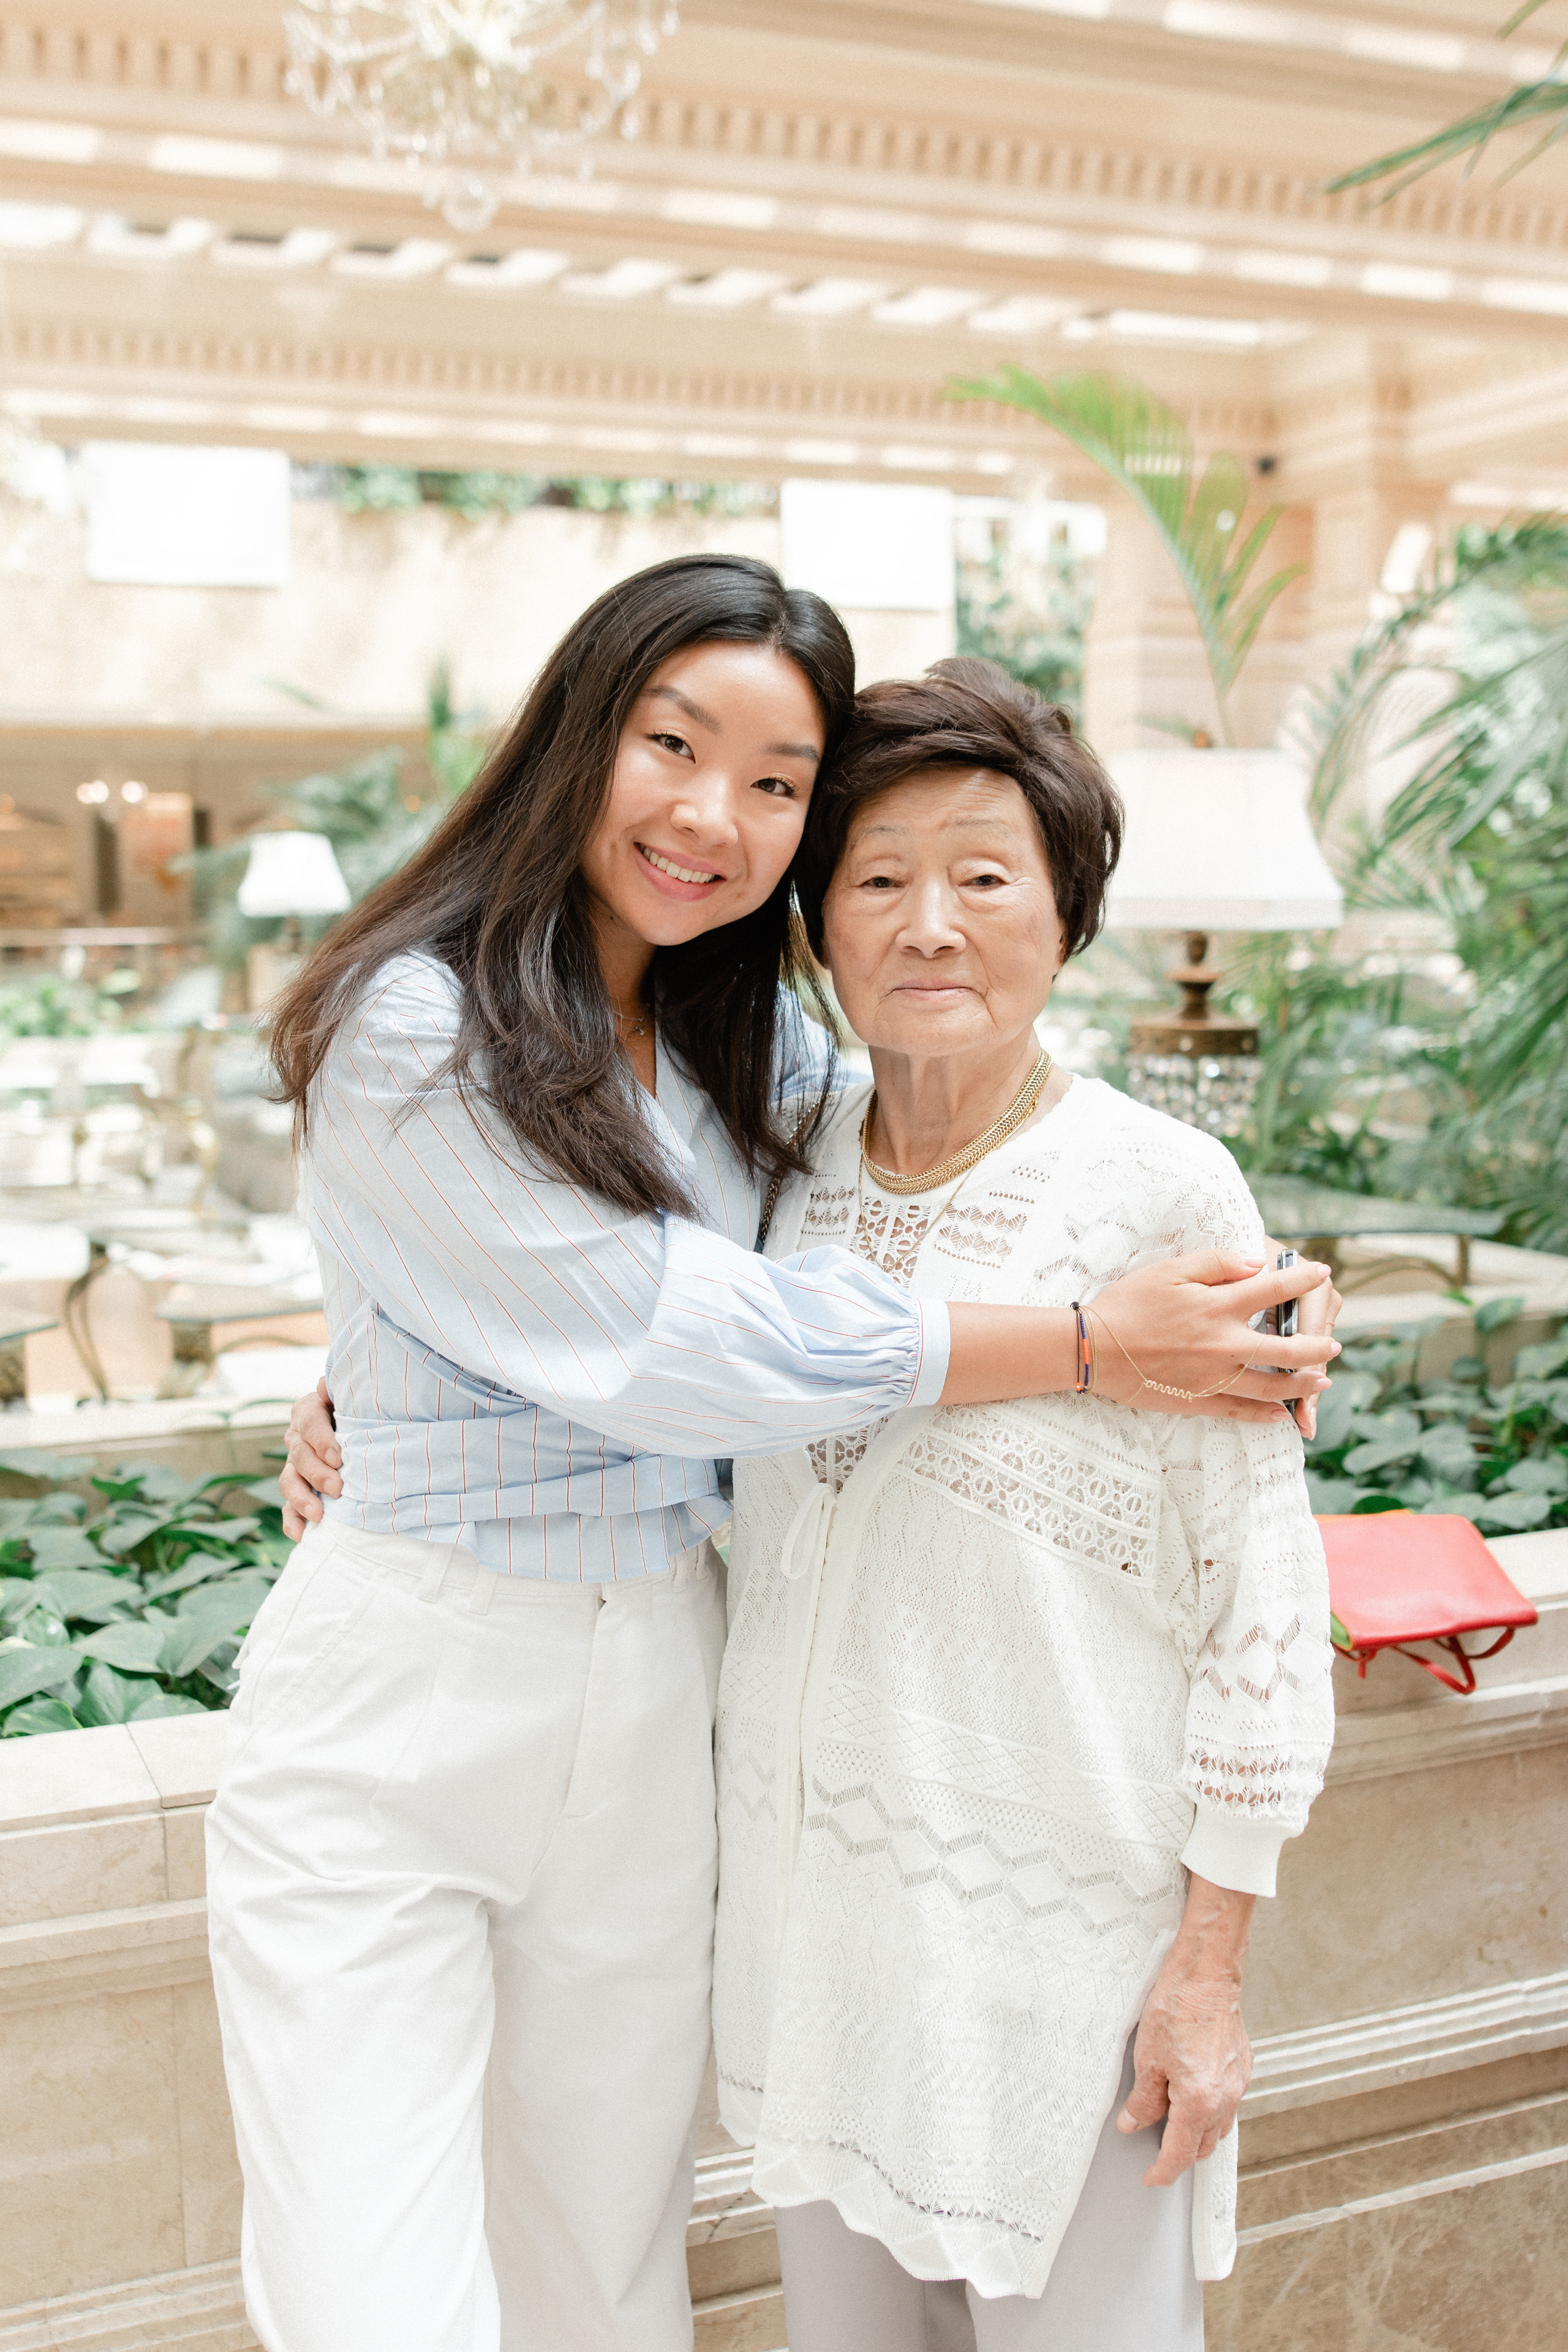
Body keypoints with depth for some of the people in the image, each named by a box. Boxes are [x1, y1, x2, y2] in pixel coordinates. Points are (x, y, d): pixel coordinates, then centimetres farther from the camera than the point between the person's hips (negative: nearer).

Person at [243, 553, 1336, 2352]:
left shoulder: (761, 1032, 5)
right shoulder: (412, 1029, -15)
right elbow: (681, 1341, -18)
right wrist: (1093, 1343, -15)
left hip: (658, 1703, 6)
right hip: (393, 1707, -5)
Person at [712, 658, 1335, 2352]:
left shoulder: (1165, 1193, -15)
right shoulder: (786, 1162, 0)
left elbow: (1265, 1609, -12)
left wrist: (1210, 1965, -9)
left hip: (1063, 1916, -4)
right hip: (805, 1879, 5)